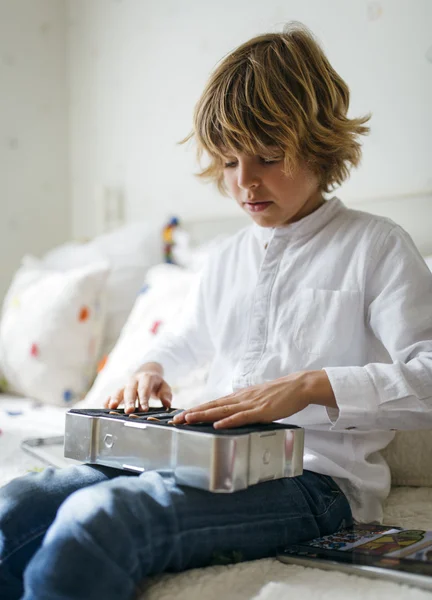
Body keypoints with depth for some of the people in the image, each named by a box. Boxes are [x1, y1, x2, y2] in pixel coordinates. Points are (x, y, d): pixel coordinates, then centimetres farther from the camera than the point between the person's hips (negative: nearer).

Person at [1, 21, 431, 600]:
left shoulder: (376, 245, 0)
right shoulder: (227, 259, 21)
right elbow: (184, 340, 36)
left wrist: (314, 385, -23)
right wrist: (149, 369, 12)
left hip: (311, 477, -6)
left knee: (94, 519, -33)